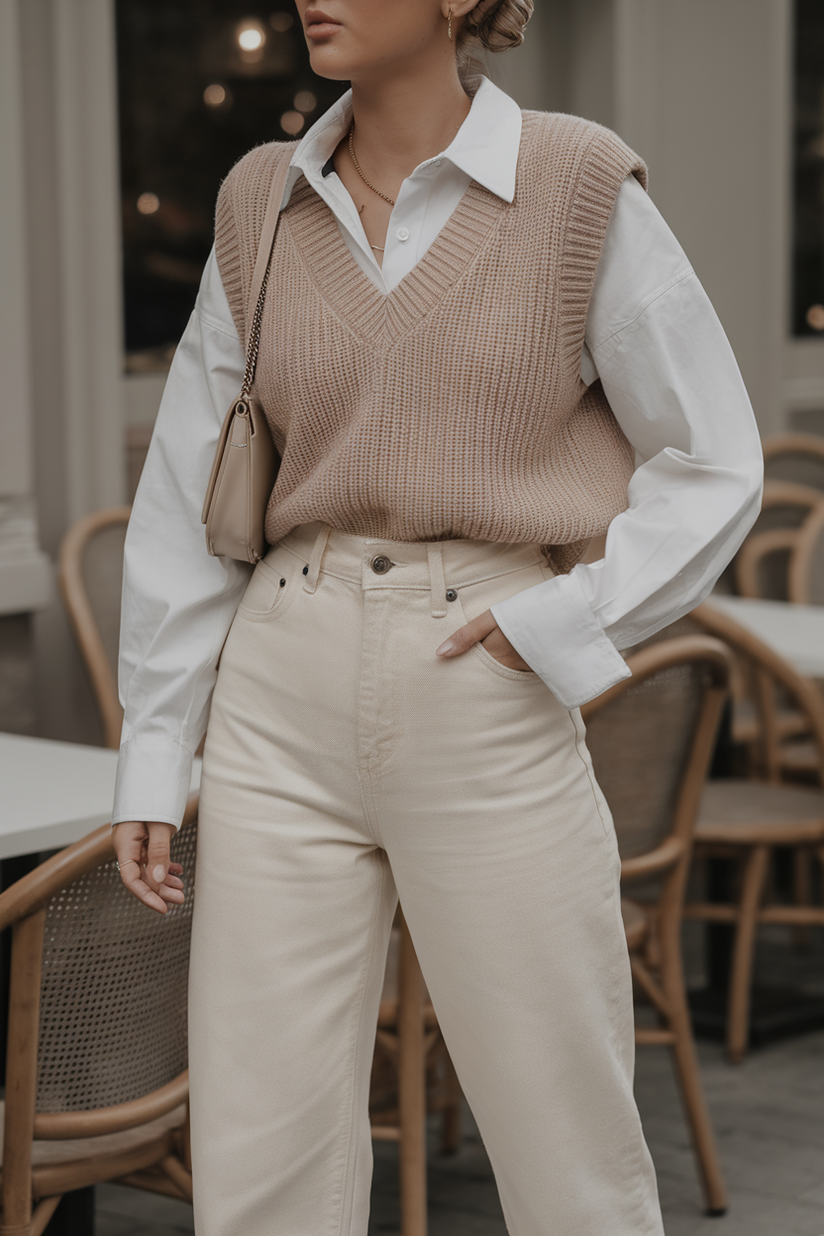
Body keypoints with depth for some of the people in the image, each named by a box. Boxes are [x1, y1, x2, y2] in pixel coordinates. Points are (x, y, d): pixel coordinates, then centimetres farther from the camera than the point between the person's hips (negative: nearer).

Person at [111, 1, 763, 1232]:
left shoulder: (581, 189, -3)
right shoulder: (262, 205, 7)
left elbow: (714, 466, 1)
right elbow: (189, 494, 10)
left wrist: (560, 628, -10)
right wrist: (151, 757, 7)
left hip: (490, 714, -3)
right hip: (285, 705, 3)